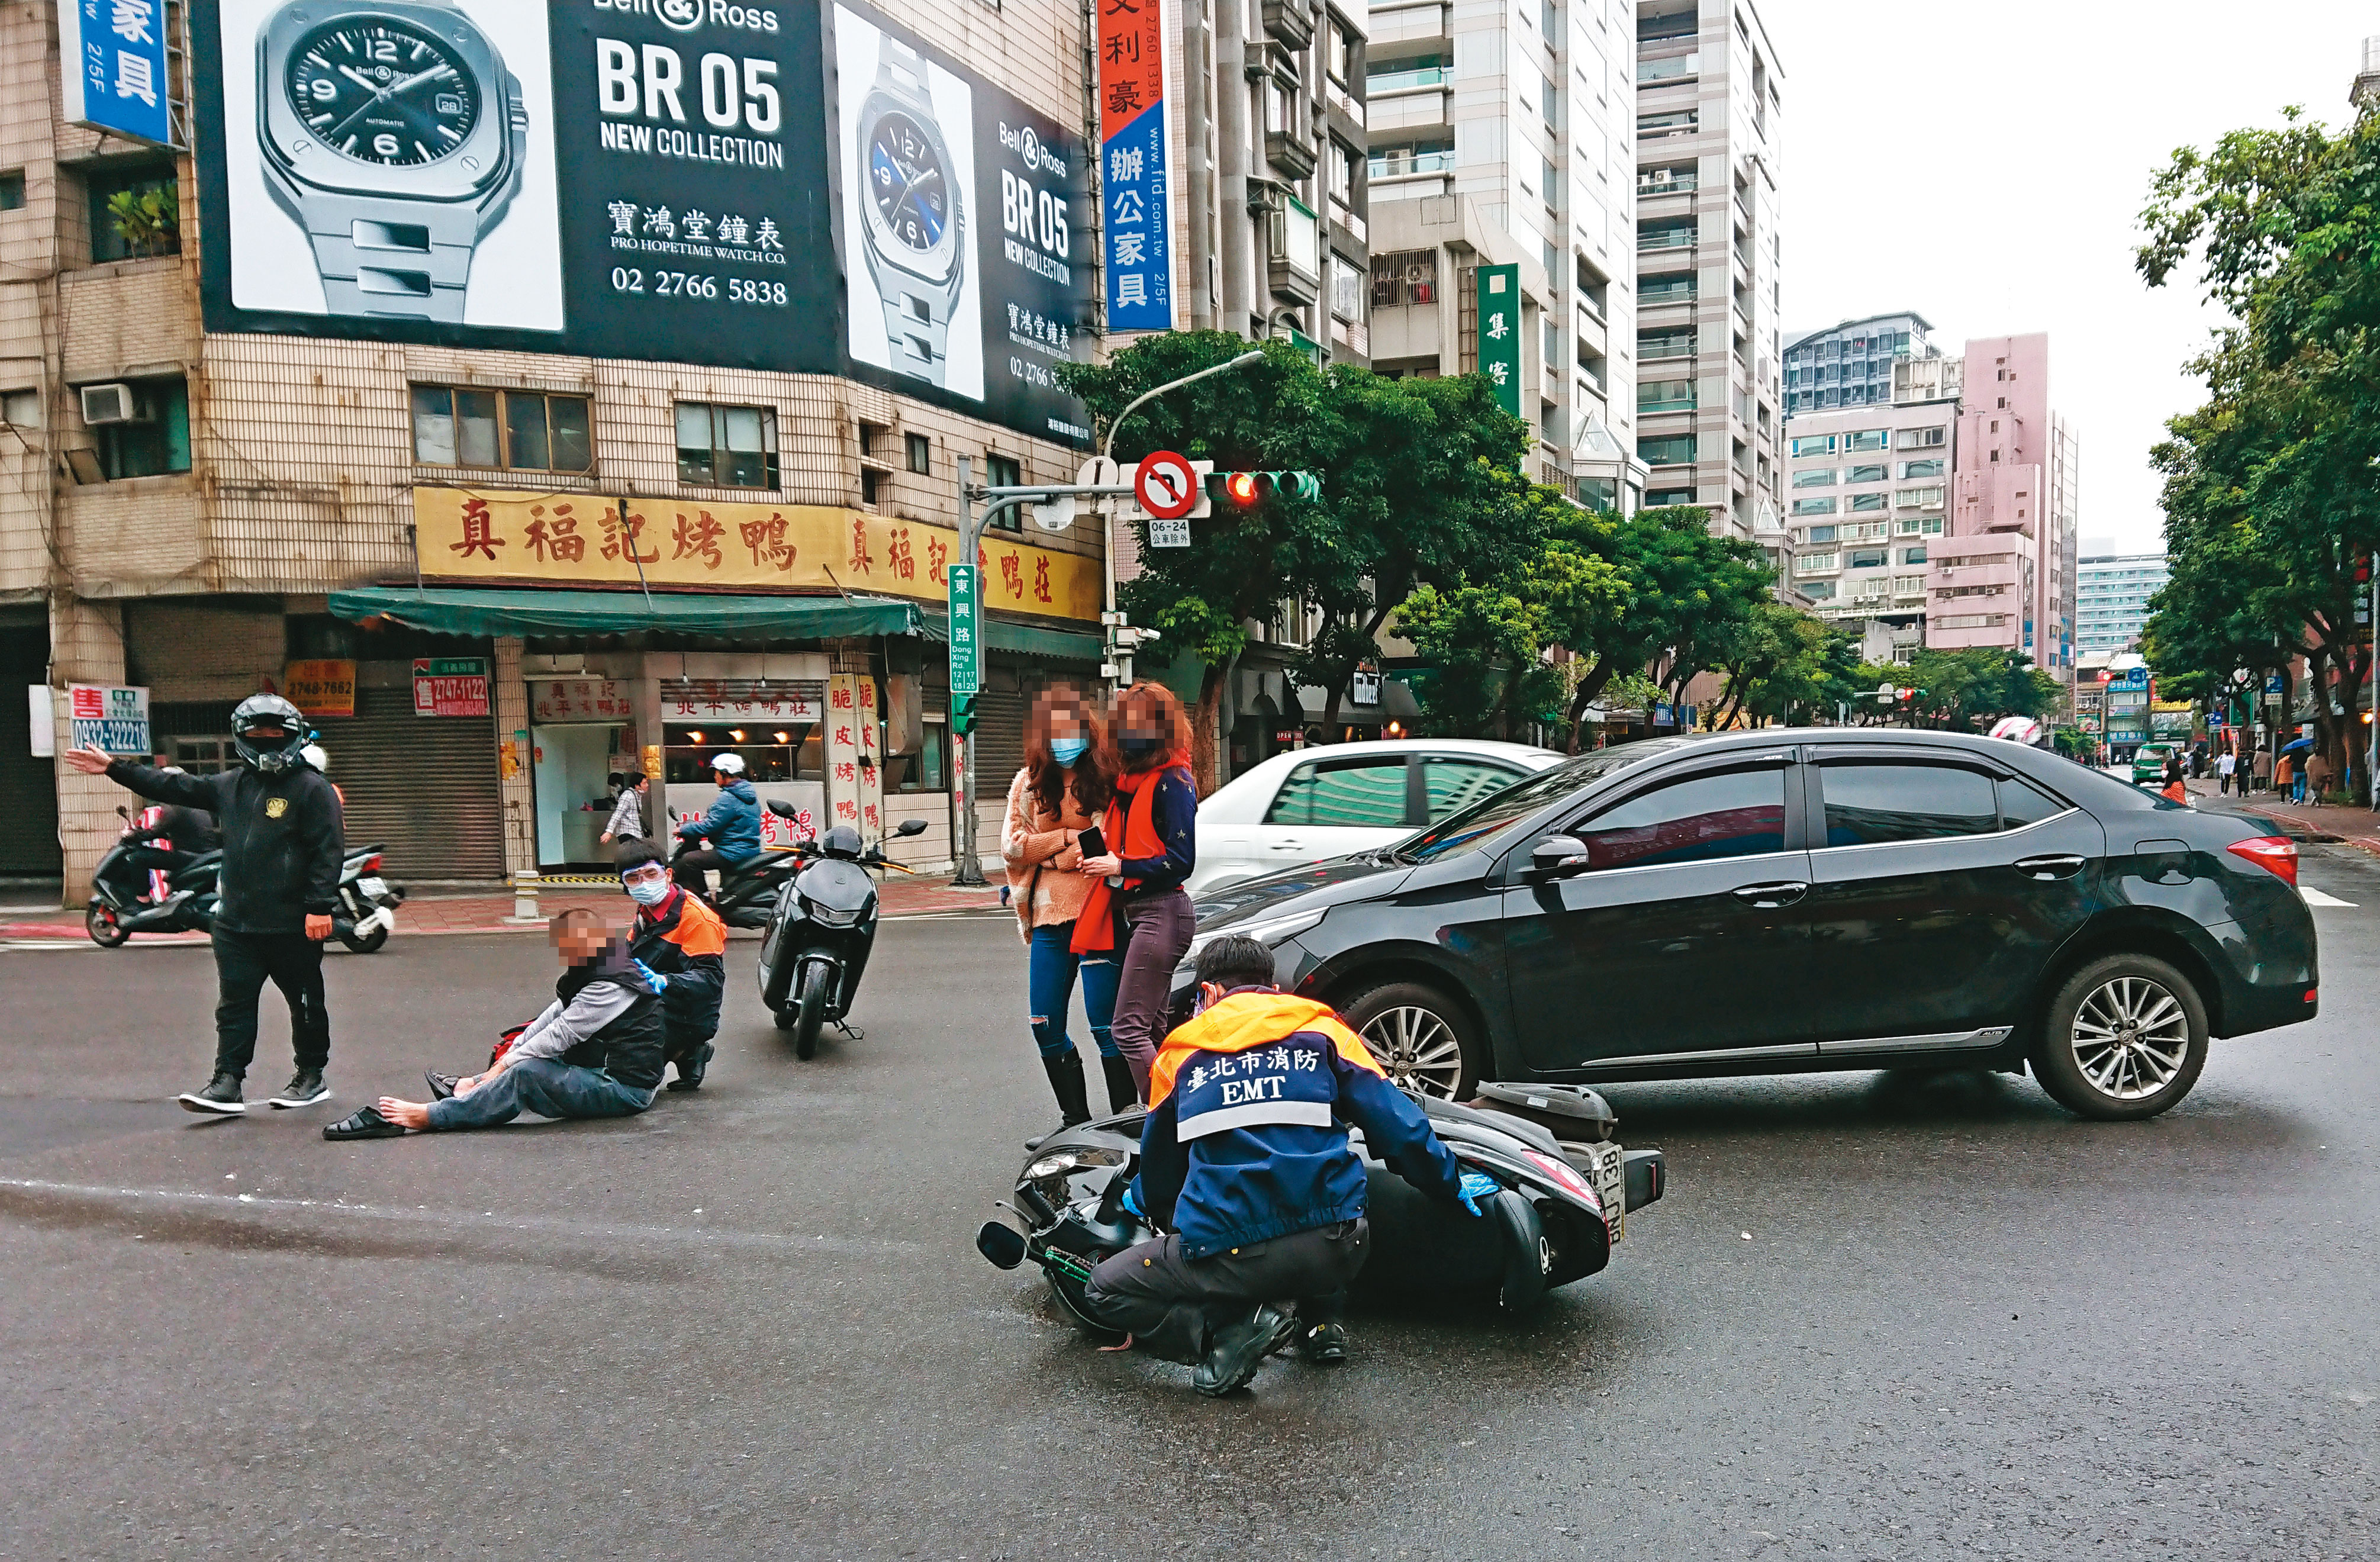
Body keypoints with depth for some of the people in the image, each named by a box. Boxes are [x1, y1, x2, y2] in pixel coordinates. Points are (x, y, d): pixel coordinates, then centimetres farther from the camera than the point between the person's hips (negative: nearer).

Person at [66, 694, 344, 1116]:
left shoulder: (311, 787, -8)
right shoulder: (230, 785, 14)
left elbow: (329, 850, -13)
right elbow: (175, 788, 20)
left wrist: (321, 906, -19)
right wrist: (113, 768, 16)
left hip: (293, 925, -6)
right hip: (236, 923, 6)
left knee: (306, 1002, 8)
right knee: (234, 1003, 3)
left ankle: (312, 1077, 21)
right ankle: (227, 1082, 5)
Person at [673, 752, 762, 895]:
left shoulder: (728, 798, -18)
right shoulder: (750, 792, 12)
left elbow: (710, 826, -18)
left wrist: (683, 830, -5)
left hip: (734, 855, -10)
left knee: (687, 861, -10)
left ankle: (702, 896, -6)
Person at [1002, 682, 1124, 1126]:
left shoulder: (1107, 778, -2)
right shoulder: (1029, 782, 12)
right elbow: (1011, 845, 3)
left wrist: (1045, 854, -9)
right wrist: (1070, 837, -7)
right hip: (1048, 918, 5)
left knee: (1105, 1024, -6)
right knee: (1045, 1026, 8)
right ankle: (1075, 1120, 23)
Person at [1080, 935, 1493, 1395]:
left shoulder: (1181, 1053, 13)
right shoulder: (1323, 1032, 11)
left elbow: (1159, 1167, 27)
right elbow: (1398, 1127, 8)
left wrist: (1144, 1202, 50)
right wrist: (1454, 1184, 25)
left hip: (1227, 1256, -3)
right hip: (1335, 1253, 3)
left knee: (1105, 1292, 17)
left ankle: (1233, 1327, -4)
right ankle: (1322, 1321, 21)